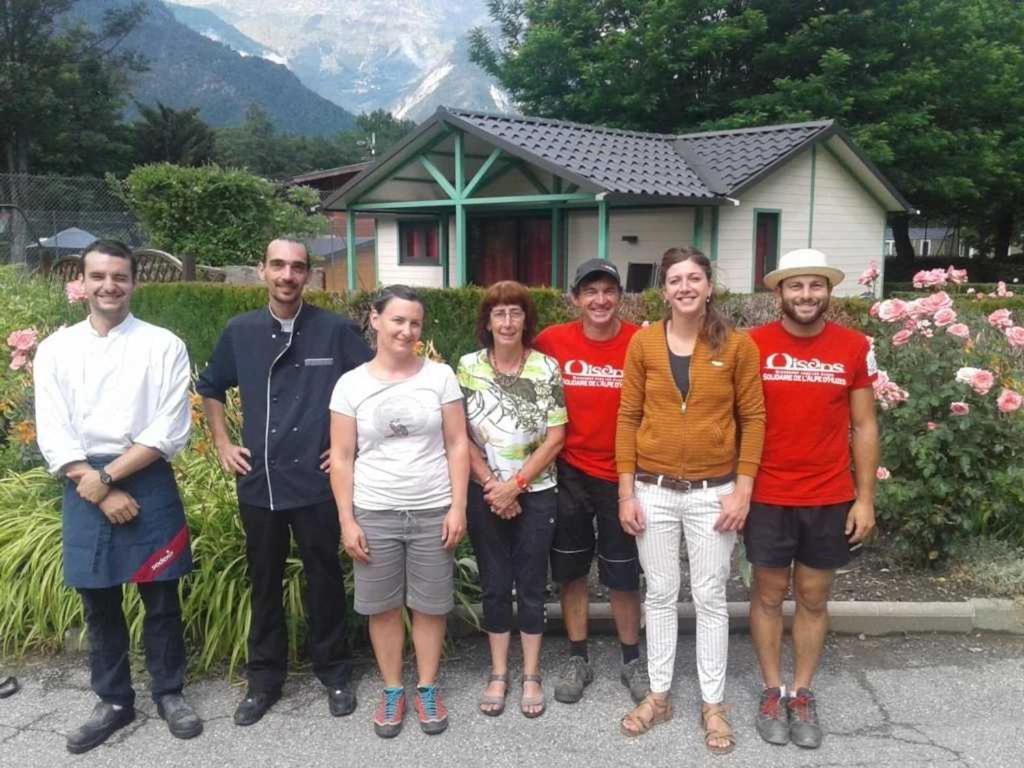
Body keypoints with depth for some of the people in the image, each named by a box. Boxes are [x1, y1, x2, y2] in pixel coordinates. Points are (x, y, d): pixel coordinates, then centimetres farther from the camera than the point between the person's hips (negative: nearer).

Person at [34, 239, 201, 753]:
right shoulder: (56, 349, 4)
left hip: (149, 485, -2)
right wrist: (99, 491, -11)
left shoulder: (164, 346, -2)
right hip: (83, 489, 2)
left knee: (160, 598, 8)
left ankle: (169, 693, 27)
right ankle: (114, 701, 30)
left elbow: (170, 431, -8)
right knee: (98, 602, 12)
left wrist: (107, 476, -12)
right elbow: (53, 437, -2)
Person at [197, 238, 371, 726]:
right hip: (258, 482, 3)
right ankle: (264, 678, 28)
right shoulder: (240, 332, 3)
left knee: (324, 579, 10)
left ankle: (334, 672, 27)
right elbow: (211, 389, 18)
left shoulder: (336, 330, -6)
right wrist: (222, 444, 10)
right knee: (264, 583, 13)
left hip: (317, 481, -2)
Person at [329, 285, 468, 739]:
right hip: (374, 514, 0)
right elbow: (341, 458, 0)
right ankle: (392, 691, 28)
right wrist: (347, 521, -4)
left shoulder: (440, 376, -1)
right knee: (383, 607, 10)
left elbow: (457, 446, 0)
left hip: (433, 512, 0)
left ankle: (428, 689, 27)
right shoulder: (351, 384, -1)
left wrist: (458, 508, -6)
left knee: (430, 606, 9)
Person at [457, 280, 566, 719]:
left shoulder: (546, 368, -4)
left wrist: (514, 485, -12)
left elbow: (555, 438, -6)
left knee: (531, 586, 9)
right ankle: (498, 674, 24)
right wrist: (491, 486, -10)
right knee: (494, 585, 10)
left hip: (535, 493, -1)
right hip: (485, 493, 1)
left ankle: (531, 675, 23)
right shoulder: (469, 367, -2)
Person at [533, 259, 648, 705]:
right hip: (569, 474, 1)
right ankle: (578, 659, 29)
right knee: (570, 571, 12)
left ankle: (632, 662, 29)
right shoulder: (552, 341, -6)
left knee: (623, 575, 10)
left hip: (621, 476, -1)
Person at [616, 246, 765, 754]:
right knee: (660, 594, 13)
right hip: (654, 491, 1)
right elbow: (628, 418, 0)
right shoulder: (643, 342, -2)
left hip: (713, 493, -1)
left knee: (710, 598, 9)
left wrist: (742, 489, -7)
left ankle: (713, 704, 24)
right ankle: (659, 695, 28)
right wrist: (626, 491, -3)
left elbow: (753, 419, -2)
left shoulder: (737, 345, -4)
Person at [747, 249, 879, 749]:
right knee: (769, 594, 10)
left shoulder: (854, 348, -2)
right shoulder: (753, 346, -6)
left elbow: (863, 427, 3)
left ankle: (802, 695, 27)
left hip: (830, 500, 1)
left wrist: (865, 498, 0)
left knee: (813, 598, 12)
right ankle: (772, 691, 26)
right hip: (767, 498, -1)